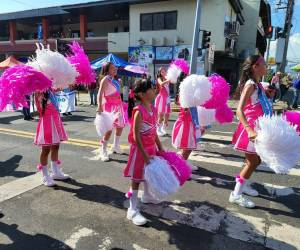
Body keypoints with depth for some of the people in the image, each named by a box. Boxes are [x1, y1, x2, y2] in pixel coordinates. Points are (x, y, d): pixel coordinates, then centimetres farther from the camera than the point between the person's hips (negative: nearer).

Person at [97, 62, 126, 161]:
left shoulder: (114, 79, 13)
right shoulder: (105, 79, -11)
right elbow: (100, 93, -22)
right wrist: (99, 106, -34)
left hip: (117, 105, 9)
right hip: (109, 105, -9)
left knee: (120, 126, 16)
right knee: (109, 128, -11)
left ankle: (116, 146, 32)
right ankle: (103, 151, 0)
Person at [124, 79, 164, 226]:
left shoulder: (153, 108, 3)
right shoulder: (139, 111, -23)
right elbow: (136, 136, -23)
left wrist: (160, 147, 13)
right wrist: (144, 154, -23)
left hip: (151, 147, 8)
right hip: (140, 148, -8)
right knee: (137, 178, 0)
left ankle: (147, 196, 48)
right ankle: (132, 210, 12)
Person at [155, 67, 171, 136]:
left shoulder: (167, 79, 13)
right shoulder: (159, 79, -2)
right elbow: (161, 83, -24)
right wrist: (168, 80, -36)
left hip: (167, 98, 5)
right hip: (161, 97, -5)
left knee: (167, 114, 6)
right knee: (161, 114, -5)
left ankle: (163, 129, 18)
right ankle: (159, 130, 2)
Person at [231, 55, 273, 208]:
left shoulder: (258, 85, 10)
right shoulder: (250, 85, -18)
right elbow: (239, 110, -31)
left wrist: (267, 95, 14)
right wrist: (249, 130, -41)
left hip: (257, 128, 9)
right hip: (251, 128, -9)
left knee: (256, 160, 19)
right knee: (252, 162, -3)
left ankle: (244, 185, 37)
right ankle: (236, 194, 7)